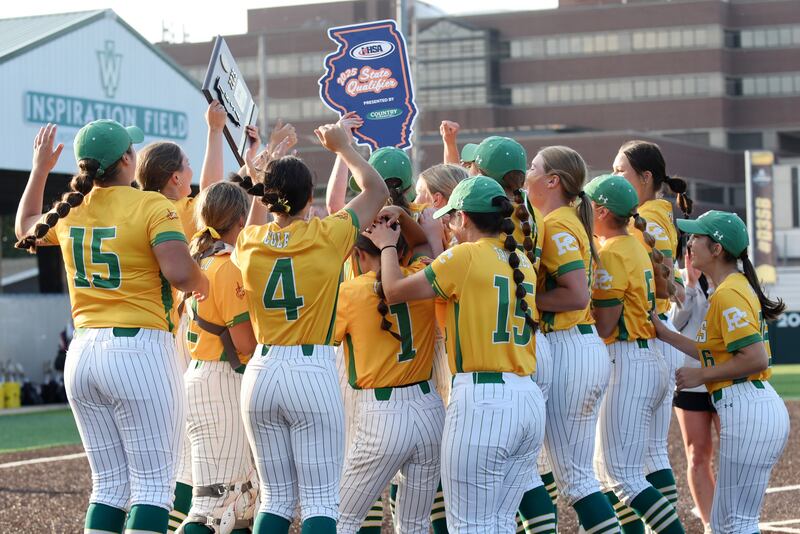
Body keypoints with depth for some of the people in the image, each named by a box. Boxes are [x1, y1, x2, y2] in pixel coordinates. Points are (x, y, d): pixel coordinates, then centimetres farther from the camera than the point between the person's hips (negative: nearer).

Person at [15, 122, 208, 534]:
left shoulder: (69, 211, 11)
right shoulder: (151, 206, -8)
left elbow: (25, 228, 33)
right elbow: (180, 273, -20)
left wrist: (40, 169, 40)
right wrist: (202, 283, 2)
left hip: (82, 355, 7)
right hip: (139, 351, -6)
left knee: (109, 486, 13)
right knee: (153, 485, -3)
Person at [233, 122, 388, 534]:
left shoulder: (248, 241, 2)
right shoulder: (327, 236, -7)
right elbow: (376, 190, 9)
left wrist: (269, 175, 34)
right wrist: (342, 147, 20)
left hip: (261, 373, 4)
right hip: (313, 373, -4)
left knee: (275, 499, 12)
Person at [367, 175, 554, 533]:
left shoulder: (465, 256, -7)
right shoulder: (523, 264, 13)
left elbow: (394, 291, 0)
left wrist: (387, 246, 18)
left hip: (482, 401, -7)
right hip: (529, 400, 7)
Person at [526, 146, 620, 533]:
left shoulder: (557, 225, -12)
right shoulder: (568, 221, 17)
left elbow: (576, 295, -21)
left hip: (569, 350, -10)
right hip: (587, 348, 10)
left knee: (572, 475, -6)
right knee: (577, 471, 12)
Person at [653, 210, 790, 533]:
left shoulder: (728, 294, -13)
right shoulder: (736, 287, 18)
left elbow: (755, 359, -21)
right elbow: (719, 354, 20)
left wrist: (700, 376, -12)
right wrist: (665, 334, 19)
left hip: (747, 410, -11)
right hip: (761, 406, 11)